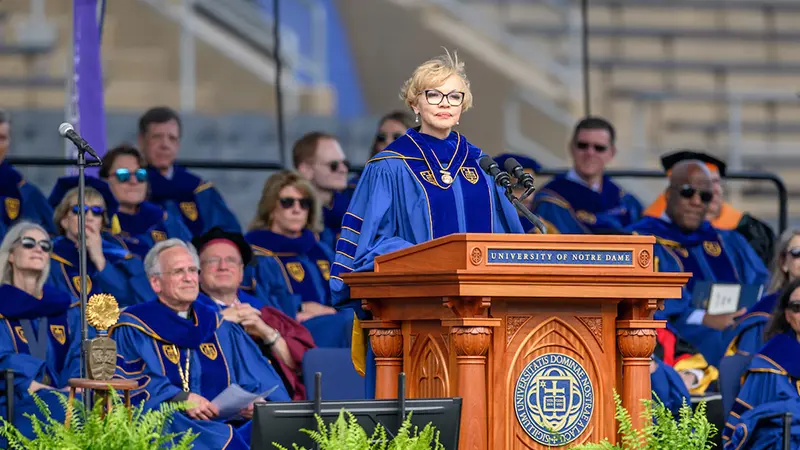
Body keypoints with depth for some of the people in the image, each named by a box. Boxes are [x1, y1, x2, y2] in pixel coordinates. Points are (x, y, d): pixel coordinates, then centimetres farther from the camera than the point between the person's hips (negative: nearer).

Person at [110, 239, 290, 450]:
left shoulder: (220, 328, 22)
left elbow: (262, 383, 14)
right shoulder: (133, 328, 9)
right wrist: (180, 399, -21)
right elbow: (128, 382, -7)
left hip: (227, 423, 4)